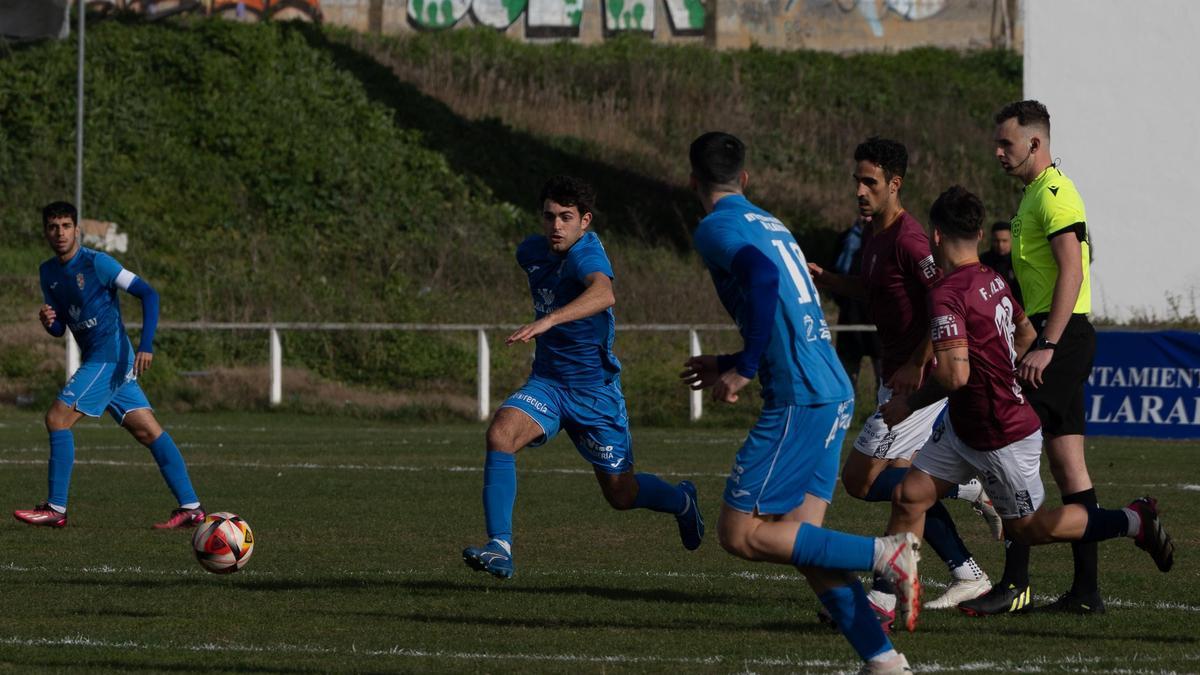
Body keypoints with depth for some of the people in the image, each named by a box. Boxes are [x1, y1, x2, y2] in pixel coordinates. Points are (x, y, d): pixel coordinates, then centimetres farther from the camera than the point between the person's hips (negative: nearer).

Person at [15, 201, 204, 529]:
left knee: (57, 418, -13)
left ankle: (56, 509, -9)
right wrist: (48, 321, -6)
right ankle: (190, 506, 1)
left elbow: (148, 294, -12)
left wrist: (146, 345, -21)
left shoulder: (96, 262, -11)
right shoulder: (48, 272, 13)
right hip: (94, 358, 8)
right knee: (148, 431, 4)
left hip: (109, 354, -8)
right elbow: (60, 328, 19)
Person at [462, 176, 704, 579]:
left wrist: (550, 320, -60)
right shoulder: (532, 251, 1)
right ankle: (500, 549, -28)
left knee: (621, 493, 8)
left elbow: (603, 294, -46)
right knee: (500, 434, -26)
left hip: (596, 390, -5)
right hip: (547, 383, 5)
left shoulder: (586, 254, -22)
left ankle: (680, 501, 43)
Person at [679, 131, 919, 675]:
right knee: (799, 539, 8)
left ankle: (885, 554, -11)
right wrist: (730, 365, 36)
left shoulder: (717, 228, -4)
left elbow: (763, 276, -25)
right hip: (834, 393, 9)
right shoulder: (769, 224, 22)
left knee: (739, 535, -5)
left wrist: (744, 369, -18)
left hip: (798, 399, -9)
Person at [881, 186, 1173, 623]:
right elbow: (1027, 334, 17)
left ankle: (1135, 521, 17)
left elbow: (954, 375, -34)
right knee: (909, 496, 4)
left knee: (1026, 528, 8)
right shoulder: (993, 281, 1)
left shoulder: (947, 296, -27)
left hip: (1003, 437, -9)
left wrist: (909, 405, -19)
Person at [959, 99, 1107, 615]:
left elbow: (1071, 272, -20)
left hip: (1060, 334, -10)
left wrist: (1045, 346, -26)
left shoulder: (1053, 194, -12)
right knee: (1067, 465, 8)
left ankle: (1015, 582, -16)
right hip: (1052, 336, 10)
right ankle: (1086, 590, 9)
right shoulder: (1036, 194, 20)